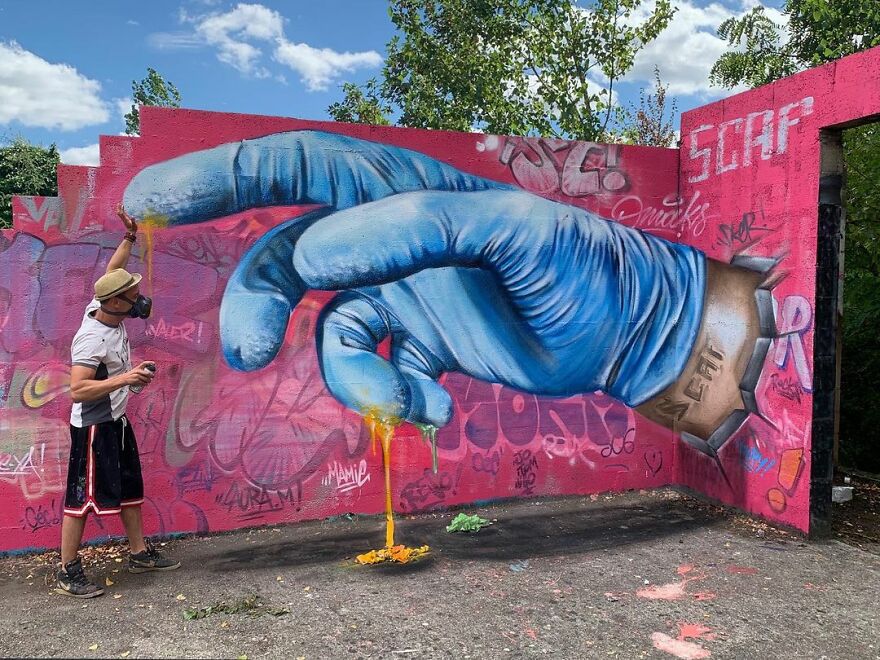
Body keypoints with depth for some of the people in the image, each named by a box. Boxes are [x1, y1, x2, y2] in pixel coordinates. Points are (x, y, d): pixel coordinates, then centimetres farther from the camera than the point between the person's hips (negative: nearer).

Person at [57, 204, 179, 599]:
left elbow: (112, 272, 15)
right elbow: (77, 390, -31)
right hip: (93, 426, -10)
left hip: (116, 420, 10)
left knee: (130, 487, 16)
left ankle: (140, 553, 29)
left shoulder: (106, 309, -3)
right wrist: (124, 378, -35)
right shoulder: (92, 339, -27)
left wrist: (130, 236, 13)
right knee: (82, 496, -1)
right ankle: (68, 573, 11)